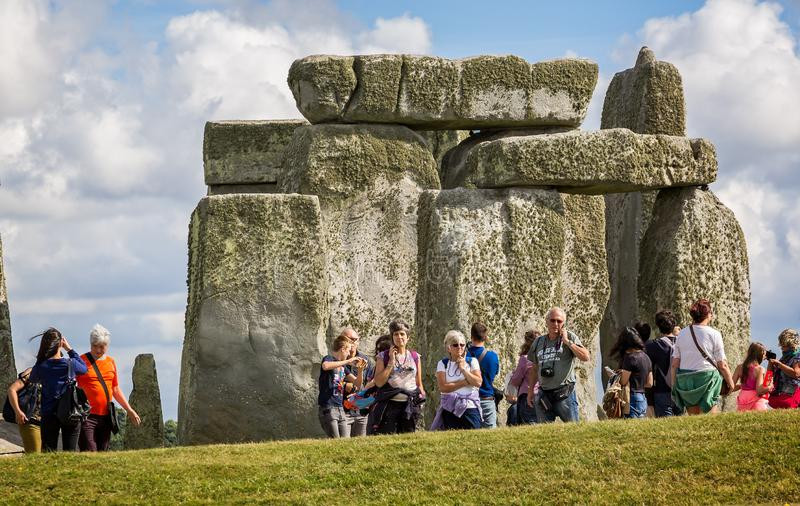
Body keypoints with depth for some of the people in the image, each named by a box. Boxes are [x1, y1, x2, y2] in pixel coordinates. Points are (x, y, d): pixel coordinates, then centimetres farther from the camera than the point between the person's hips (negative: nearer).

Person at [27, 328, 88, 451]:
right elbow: (84, 368, 14)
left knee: (48, 453, 4)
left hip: (49, 416, 0)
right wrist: (69, 349, 15)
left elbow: (33, 379, 14)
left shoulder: (41, 367, -7)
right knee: (70, 451, 5)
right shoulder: (71, 363, -8)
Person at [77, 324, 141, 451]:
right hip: (87, 416, -5)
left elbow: (116, 390, 22)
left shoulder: (111, 362, 15)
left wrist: (129, 410, 18)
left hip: (105, 417, 5)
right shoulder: (81, 361, -1)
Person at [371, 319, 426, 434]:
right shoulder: (384, 357, 5)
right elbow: (379, 383, -5)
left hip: (410, 406, 2)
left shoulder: (415, 357, 12)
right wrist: (391, 361, -6)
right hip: (390, 404, -2)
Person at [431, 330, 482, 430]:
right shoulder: (443, 364, 8)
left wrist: (463, 369, -4)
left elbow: (478, 382, -2)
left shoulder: (472, 361, 10)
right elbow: (442, 387, -6)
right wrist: (466, 382, -5)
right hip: (450, 410, 0)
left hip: (470, 408, 0)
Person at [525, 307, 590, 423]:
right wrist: (530, 391, 21)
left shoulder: (570, 337, 3)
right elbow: (534, 369, 24)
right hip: (544, 394, 4)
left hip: (565, 393, -4)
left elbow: (585, 357, -11)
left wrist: (567, 342, -11)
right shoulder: (538, 342, 15)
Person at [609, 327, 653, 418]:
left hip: (633, 399, -8)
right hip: (643, 399, 8)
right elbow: (649, 383, 17)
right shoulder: (645, 357, 13)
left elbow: (623, 382, -13)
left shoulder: (630, 357, -12)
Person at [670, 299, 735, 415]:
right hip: (706, 377, -4)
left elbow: (675, 364, 6)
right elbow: (722, 365, -4)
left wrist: (674, 385, 14)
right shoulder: (714, 334, -6)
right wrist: (730, 382, 9)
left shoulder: (682, 334, 6)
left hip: (685, 379, 4)